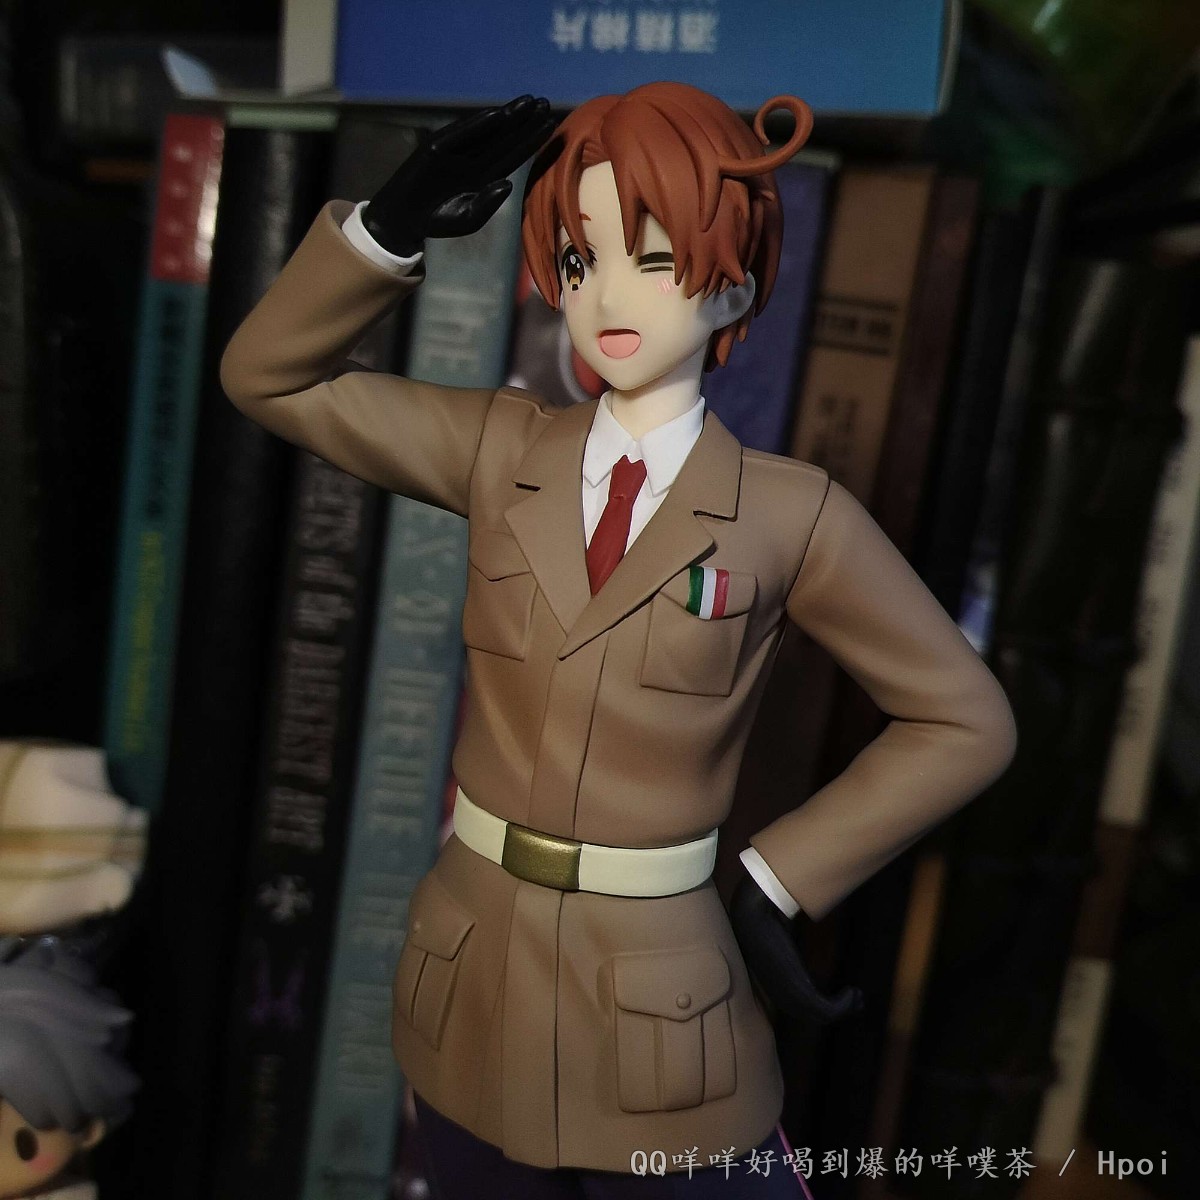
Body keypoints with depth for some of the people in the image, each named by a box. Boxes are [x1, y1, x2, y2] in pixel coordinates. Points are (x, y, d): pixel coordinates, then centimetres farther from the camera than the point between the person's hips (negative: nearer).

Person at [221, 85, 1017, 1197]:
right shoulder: (502, 451, -3)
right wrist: (387, 225, -13)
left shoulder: (787, 513, -11)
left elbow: (962, 719, -3)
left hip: (658, 998, -3)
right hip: (473, 983, 3)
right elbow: (267, 376, 2)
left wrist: (779, 882, -6)